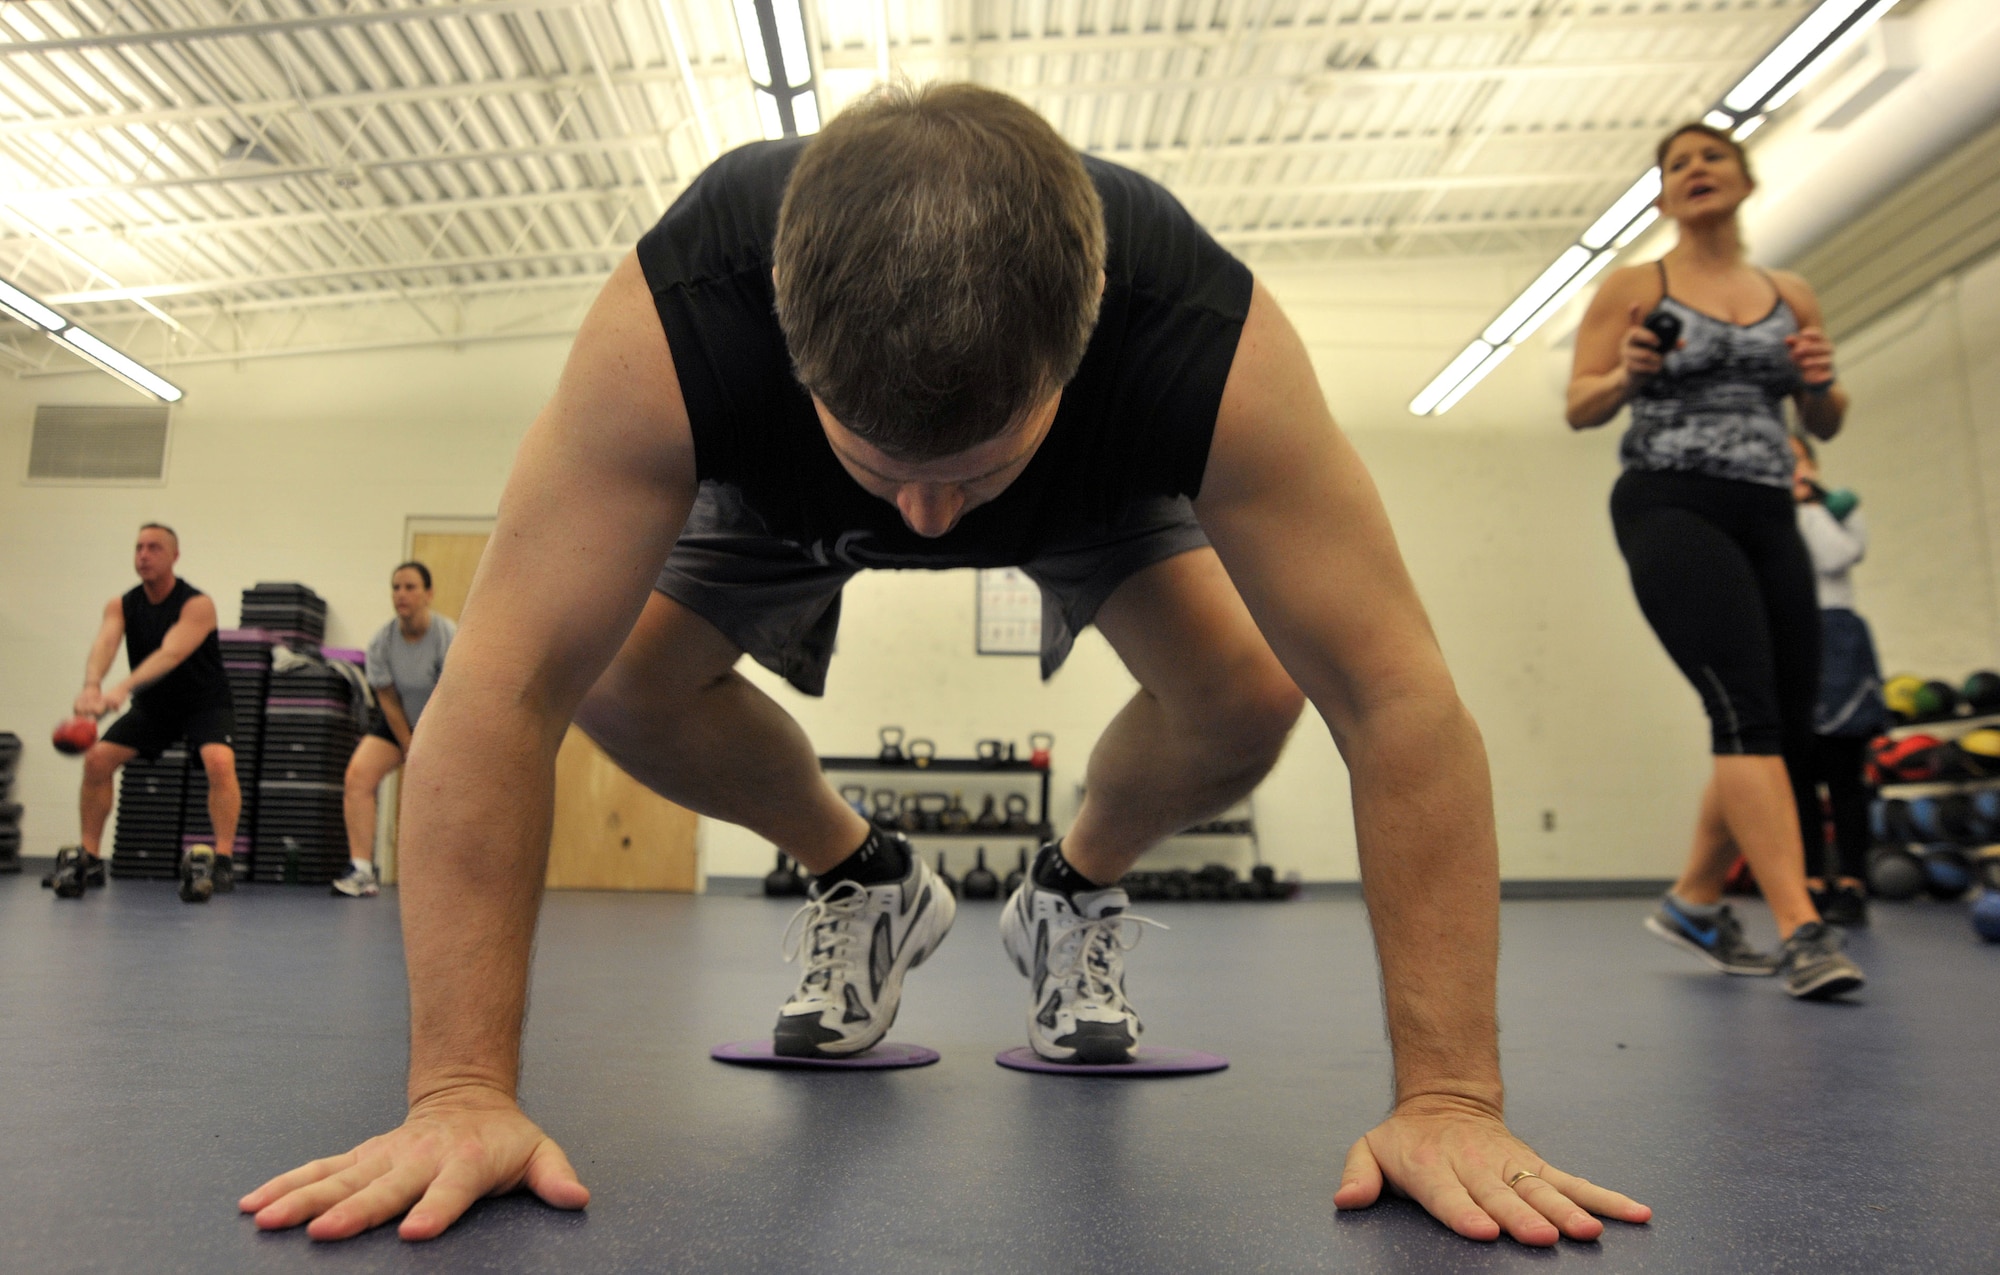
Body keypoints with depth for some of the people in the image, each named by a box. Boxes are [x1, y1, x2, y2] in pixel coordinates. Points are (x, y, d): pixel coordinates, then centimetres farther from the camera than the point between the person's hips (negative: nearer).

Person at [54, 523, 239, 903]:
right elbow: (104, 644, -25)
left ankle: (223, 861, -25)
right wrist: (91, 686, -46)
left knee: (220, 761, -29)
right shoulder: (121, 606, -5)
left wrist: (123, 689, -51)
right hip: (152, 707, 5)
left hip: (205, 704, -5)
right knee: (96, 758, -6)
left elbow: (170, 654, -36)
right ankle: (90, 860, 8)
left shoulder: (197, 605, -21)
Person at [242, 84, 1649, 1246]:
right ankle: (865, 881, 10)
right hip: (775, 494, 1)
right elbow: (507, 687, -40)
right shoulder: (671, 328, -43)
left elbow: (1397, 699, -39)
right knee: (624, 681, -19)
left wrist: (1450, 1098, -39)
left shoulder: (1212, 346, -42)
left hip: (1100, 487, 0)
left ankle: (1077, 895, 11)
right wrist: (462, 1093, -40)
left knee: (1247, 693, -23)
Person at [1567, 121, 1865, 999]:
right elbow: (1580, 408, 1)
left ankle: (1694, 903, 22)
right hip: (1669, 507, -5)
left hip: (1767, 515, 6)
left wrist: (1822, 383, -3)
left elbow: (1825, 426, 19)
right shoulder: (1635, 288, 6)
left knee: (1790, 727, 4)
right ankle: (1802, 931, -21)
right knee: (1747, 709, -21)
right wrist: (1628, 374, -20)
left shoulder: (1791, 296, 17)